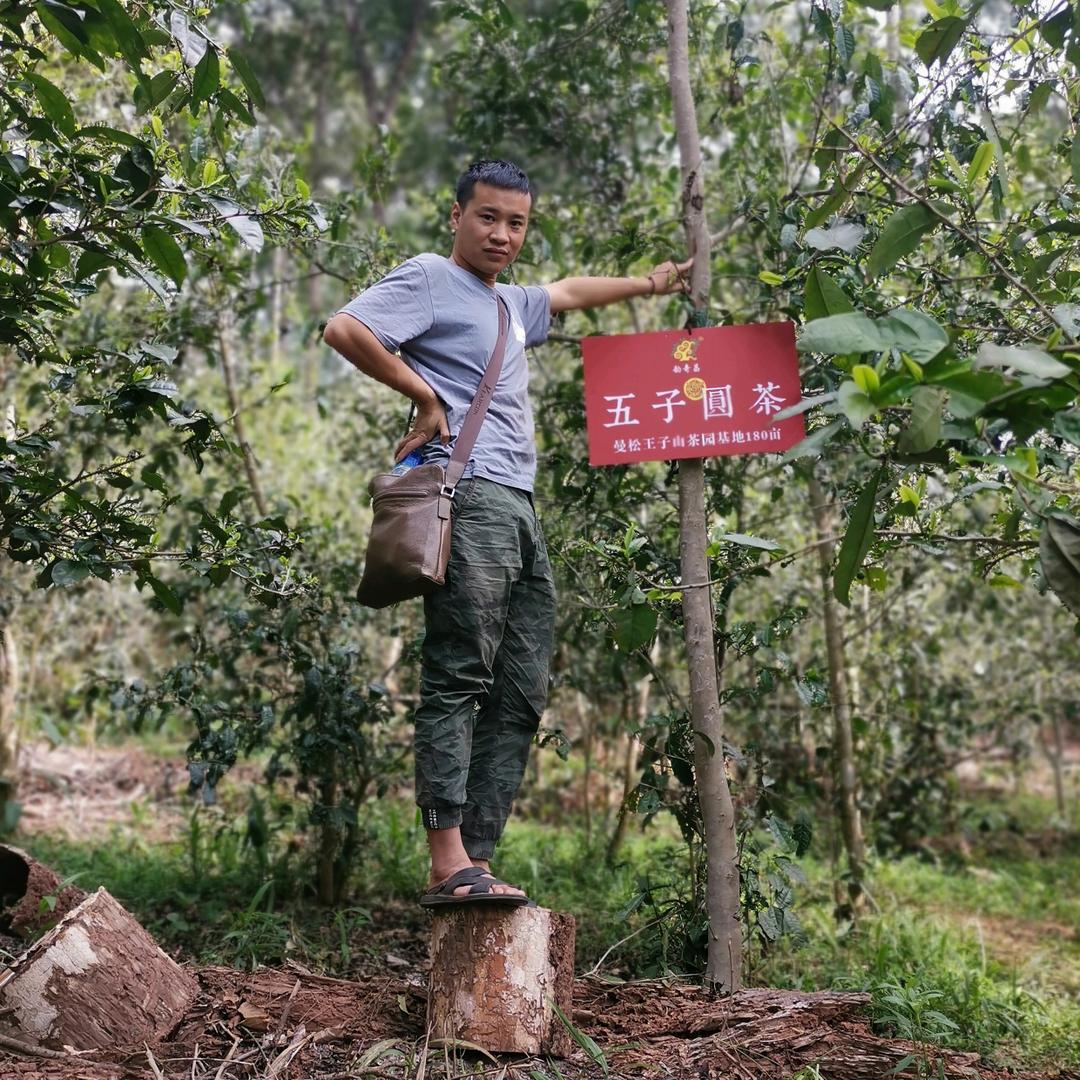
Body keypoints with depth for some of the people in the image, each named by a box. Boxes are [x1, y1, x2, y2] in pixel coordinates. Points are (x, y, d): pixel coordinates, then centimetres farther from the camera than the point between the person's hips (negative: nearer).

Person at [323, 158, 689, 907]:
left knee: (521, 696, 2)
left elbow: (568, 293, 51)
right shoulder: (431, 278, 3)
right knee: (459, 678, -16)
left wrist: (646, 284, 58)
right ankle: (449, 865, -18)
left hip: (520, 508, 9)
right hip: (470, 496, -9)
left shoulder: (511, 304, 30)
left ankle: (478, 861, 2)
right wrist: (426, 396, -8)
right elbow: (345, 330, -11)